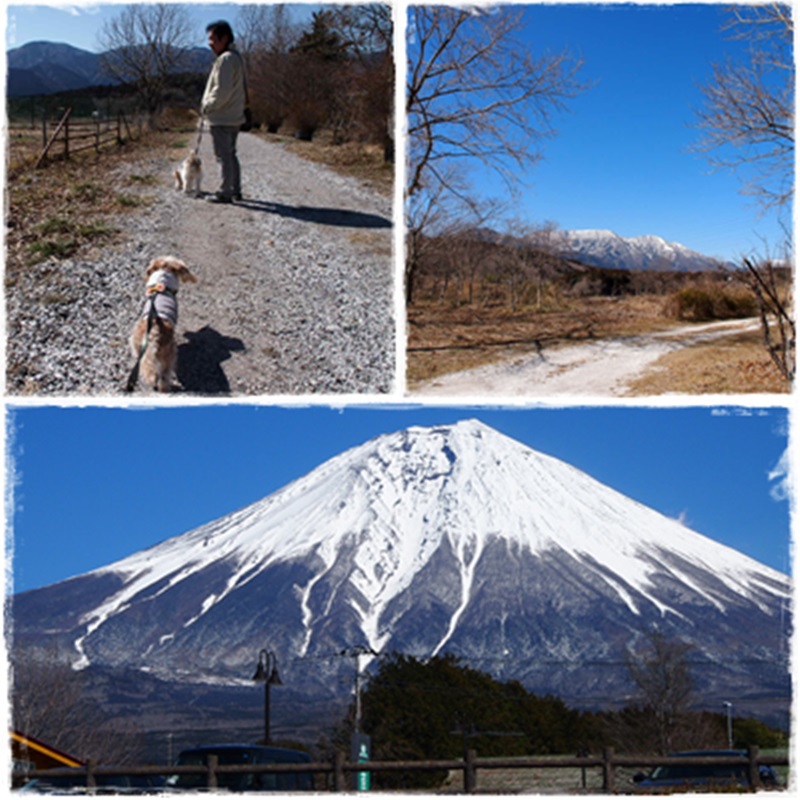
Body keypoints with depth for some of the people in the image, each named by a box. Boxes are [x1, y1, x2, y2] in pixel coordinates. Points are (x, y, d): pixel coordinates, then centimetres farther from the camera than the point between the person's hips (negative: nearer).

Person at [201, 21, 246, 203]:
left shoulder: (225, 60, -17)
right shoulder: (235, 57, 14)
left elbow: (222, 90, -24)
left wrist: (207, 106, -10)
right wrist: (208, 105, 16)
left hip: (221, 118, -10)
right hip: (234, 116, 10)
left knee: (224, 155, -4)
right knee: (231, 154, 17)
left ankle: (225, 193, -1)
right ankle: (235, 190, 22)